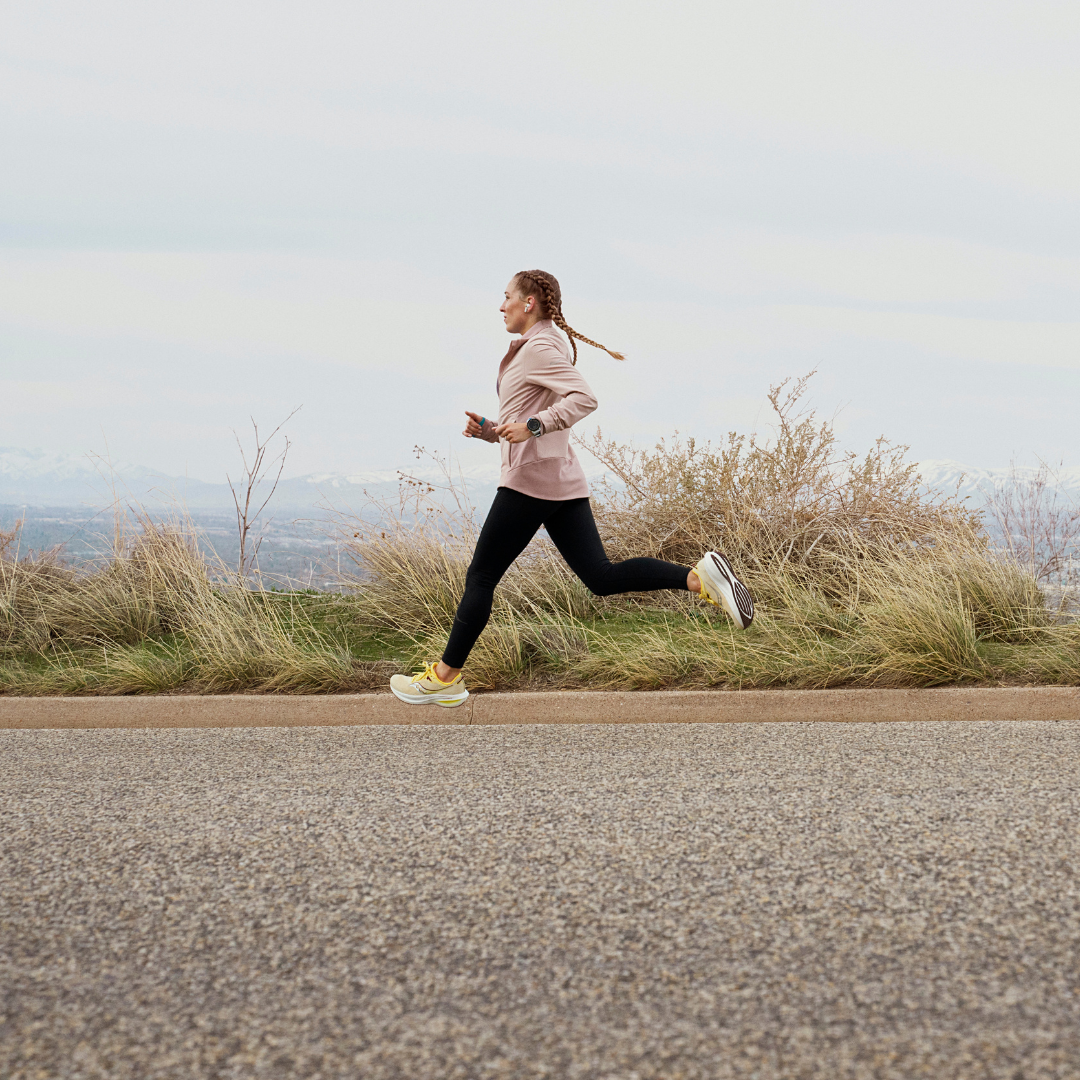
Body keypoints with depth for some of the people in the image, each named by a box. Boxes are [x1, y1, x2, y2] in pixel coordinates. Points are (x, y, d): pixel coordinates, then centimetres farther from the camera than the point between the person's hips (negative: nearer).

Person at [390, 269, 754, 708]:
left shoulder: (540, 348, -10)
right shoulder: (537, 347, 21)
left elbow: (584, 398, -24)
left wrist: (531, 426, -29)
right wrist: (488, 429, 12)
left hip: (531, 479, -10)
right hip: (563, 480, 10)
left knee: (481, 576, 0)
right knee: (601, 576, 2)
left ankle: (446, 677, 6)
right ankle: (699, 576, -12)